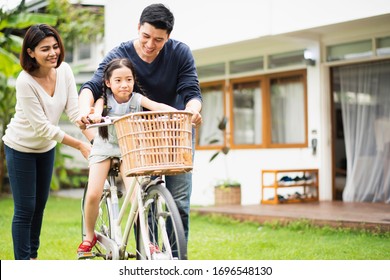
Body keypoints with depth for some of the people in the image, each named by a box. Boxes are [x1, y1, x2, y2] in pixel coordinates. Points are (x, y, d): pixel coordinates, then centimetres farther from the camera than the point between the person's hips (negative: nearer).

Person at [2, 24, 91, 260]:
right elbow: (42, 127, -27)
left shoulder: (64, 70, -12)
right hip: (21, 148, -6)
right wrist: (79, 145, -26)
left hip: (46, 147, 6)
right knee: (25, 209, -2)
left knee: (40, 204, 17)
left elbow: (74, 110, -14)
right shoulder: (26, 82, -29)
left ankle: (33, 255, 35)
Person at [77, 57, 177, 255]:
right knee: (93, 194, -12)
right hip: (104, 148, 0)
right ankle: (89, 236, 13)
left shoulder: (137, 99, -11)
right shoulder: (105, 100, -11)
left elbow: (158, 106, -27)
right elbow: (97, 108, -33)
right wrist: (95, 115, -58)